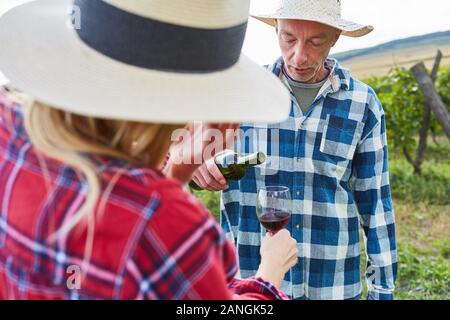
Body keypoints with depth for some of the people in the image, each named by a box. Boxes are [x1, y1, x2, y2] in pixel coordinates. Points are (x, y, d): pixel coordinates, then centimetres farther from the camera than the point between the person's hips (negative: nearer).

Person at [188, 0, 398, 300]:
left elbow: (375, 201, 2)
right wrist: (196, 165, -22)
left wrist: (383, 286, 4)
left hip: (334, 283, 1)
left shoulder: (363, 104, -4)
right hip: (249, 277, 0)